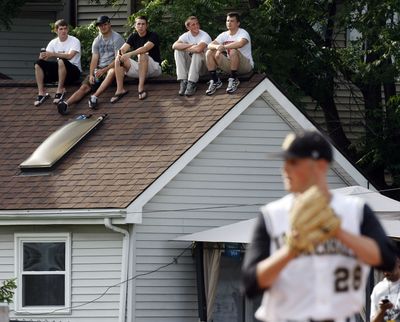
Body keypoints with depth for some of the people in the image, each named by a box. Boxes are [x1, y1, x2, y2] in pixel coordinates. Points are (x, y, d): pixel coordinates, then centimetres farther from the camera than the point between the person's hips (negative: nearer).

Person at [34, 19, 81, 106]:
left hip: (74, 71, -5)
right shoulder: (53, 43, 6)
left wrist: (52, 54, -34)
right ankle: (41, 93, -17)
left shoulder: (74, 41, -10)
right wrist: (42, 56, -28)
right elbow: (45, 58, -2)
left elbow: (69, 56, -27)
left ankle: (60, 90, -27)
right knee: (38, 63, -13)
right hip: (58, 70, 5)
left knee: (61, 61, -38)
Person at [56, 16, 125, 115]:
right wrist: (91, 75, -9)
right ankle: (66, 103, -42)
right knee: (84, 87, -18)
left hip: (111, 67, -5)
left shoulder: (117, 38, -1)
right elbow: (94, 59, 7)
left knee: (112, 72, -42)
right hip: (99, 69, 5)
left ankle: (95, 97, -51)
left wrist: (104, 70, -17)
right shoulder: (97, 41, 16)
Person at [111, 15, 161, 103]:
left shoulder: (153, 36, -8)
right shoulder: (133, 37, 9)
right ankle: (120, 90, -23)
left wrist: (130, 54, -39)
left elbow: (145, 48, -27)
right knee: (118, 60, -14)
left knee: (142, 55, -35)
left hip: (154, 67, -5)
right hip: (139, 69, 5)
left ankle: (141, 87, -37)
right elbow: (123, 49, -3)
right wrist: (119, 55, -28)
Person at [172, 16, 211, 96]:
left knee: (197, 52, -34)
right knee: (177, 50, -17)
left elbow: (199, 48, -37)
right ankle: (183, 81, -24)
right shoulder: (186, 36, -2)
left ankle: (191, 83, -32)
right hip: (190, 64, 4)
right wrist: (190, 45, -28)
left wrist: (185, 48, -20)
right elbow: (175, 46, -21)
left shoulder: (205, 36, -16)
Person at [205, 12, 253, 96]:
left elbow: (240, 43, -37)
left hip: (246, 65, -6)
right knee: (209, 53, -10)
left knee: (233, 51, -37)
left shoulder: (243, 33, -12)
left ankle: (233, 80, -22)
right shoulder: (224, 35, 7)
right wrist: (217, 47, -30)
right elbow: (210, 45, -6)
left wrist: (224, 47, -32)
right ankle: (215, 81, -8)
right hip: (230, 65, 6)